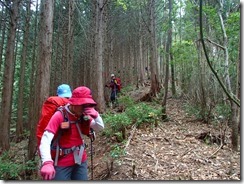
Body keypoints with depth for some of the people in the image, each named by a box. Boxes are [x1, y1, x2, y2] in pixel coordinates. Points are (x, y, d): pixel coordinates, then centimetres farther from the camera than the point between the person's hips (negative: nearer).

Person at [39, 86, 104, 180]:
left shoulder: (84, 116, -2)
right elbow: (45, 140, -24)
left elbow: (100, 128, 1)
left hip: (80, 161, 5)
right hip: (62, 164, -4)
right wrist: (47, 162, -40)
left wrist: (95, 115, -20)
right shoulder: (59, 116, -18)